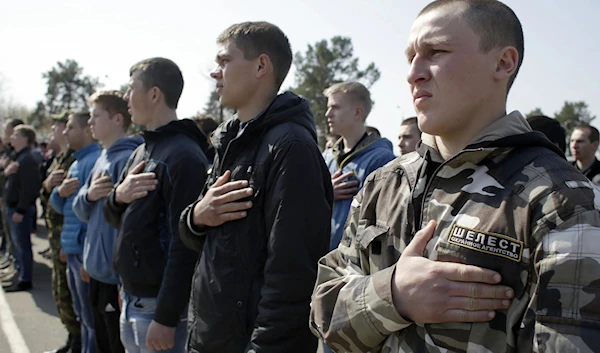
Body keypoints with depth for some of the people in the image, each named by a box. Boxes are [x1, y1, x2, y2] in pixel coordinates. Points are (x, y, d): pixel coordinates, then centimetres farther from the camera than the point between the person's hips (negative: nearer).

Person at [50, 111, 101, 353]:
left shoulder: (95, 161, -15)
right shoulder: (75, 163, 15)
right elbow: (60, 206, 19)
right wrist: (59, 192, -4)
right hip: (72, 251, 9)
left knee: (91, 319, 2)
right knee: (82, 316, 19)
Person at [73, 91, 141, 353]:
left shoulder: (128, 158, -17)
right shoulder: (102, 158, 12)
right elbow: (82, 212, 14)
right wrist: (88, 195, -10)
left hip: (118, 277, -9)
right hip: (97, 272, 9)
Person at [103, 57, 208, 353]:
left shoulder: (184, 156, -17)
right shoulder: (142, 151, 11)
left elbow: (185, 245, -21)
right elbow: (115, 218, 15)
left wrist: (166, 318, -21)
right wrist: (118, 196, -8)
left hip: (159, 306, -8)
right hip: (131, 300, 8)